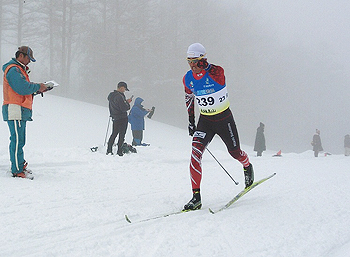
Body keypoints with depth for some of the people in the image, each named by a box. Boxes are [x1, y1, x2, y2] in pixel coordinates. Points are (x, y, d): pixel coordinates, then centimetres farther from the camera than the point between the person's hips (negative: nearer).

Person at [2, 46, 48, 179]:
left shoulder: (19, 70, 25)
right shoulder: (13, 70, -10)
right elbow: (22, 88, -21)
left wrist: (37, 89, 9)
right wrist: (37, 87, -8)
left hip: (21, 112, 11)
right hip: (15, 110, -11)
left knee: (19, 140, 13)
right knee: (17, 140, -11)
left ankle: (18, 166, 19)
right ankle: (18, 171, -12)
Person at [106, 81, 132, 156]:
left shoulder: (111, 95, 8)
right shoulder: (119, 97, -21)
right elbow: (124, 108, -22)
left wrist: (125, 102, 12)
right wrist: (127, 103, -5)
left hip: (114, 118, 8)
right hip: (122, 118, -8)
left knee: (114, 134, 17)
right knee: (122, 135, 1)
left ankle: (109, 150, 16)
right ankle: (119, 151, 2)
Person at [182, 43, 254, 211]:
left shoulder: (216, 72, -17)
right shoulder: (188, 79, -3)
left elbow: (217, 77, -36)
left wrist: (204, 68, -40)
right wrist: (191, 121, 12)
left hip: (224, 118, -3)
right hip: (205, 120, 3)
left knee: (235, 152, 11)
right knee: (196, 151, -19)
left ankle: (247, 166, 51)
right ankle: (196, 197, -17)